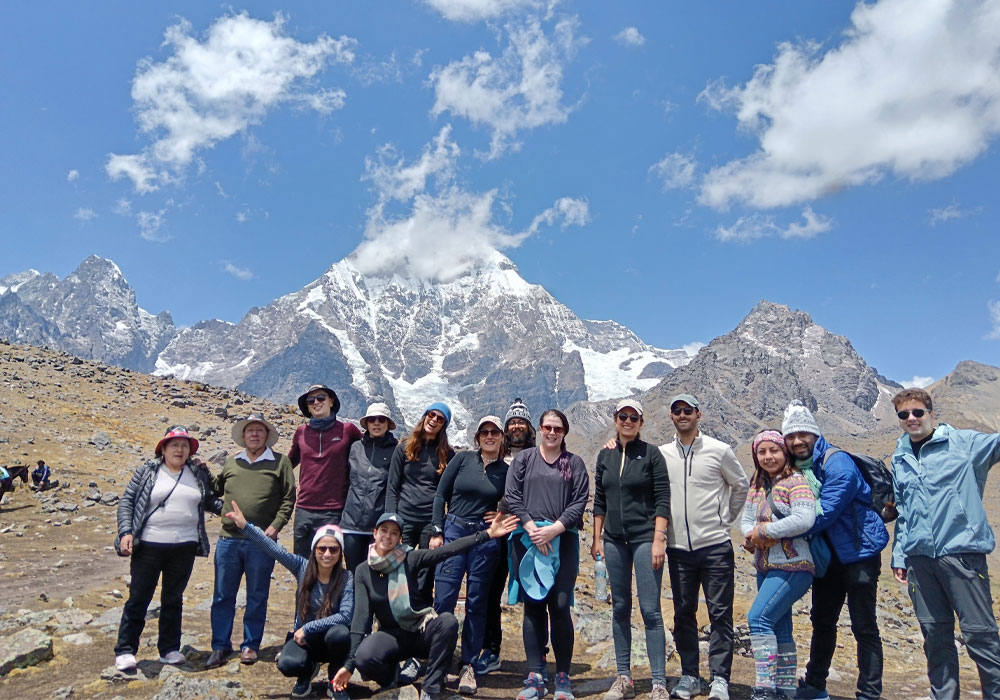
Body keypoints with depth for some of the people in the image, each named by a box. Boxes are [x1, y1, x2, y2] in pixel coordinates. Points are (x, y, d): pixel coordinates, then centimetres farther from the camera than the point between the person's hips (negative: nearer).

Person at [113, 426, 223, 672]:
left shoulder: (199, 474, 8)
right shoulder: (147, 471, 1)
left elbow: (210, 501, 16)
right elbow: (126, 502, 1)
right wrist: (126, 532, -11)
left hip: (184, 548, 3)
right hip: (148, 546, -2)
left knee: (173, 599, 13)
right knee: (138, 599, 3)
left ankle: (169, 649, 24)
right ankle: (125, 650, 16)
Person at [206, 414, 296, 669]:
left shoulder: (280, 462, 1)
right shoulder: (231, 463, 12)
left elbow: (288, 498, -2)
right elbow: (215, 491, 20)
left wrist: (275, 526, -12)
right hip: (228, 540, 3)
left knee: (257, 597, 8)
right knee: (223, 596, 10)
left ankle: (250, 645, 21)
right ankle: (220, 646, 23)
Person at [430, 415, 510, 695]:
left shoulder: (506, 471, 4)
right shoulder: (463, 459, 1)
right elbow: (440, 495, 3)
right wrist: (437, 531, -3)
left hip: (486, 538, 1)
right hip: (454, 530, 0)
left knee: (476, 603, 6)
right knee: (444, 600, -2)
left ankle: (468, 666, 18)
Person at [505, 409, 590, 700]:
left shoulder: (574, 463, 10)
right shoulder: (523, 459, 11)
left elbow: (580, 502, 0)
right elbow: (511, 496, 2)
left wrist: (554, 529, -12)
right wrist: (531, 527, -11)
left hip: (563, 540, 0)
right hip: (527, 540, 1)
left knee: (560, 606, -4)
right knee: (533, 606, 3)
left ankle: (562, 676, 7)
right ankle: (534, 676, 7)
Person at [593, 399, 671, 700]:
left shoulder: (651, 453, -2)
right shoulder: (605, 455, 9)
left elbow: (662, 500, -6)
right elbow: (599, 501, 12)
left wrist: (659, 539, -13)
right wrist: (597, 538, 9)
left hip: (645, 538, -4)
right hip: (614, 540, 4)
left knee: (650, 609, -5)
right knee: (620, 608, 9)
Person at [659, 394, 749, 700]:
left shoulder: (719, 450, -3)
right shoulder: (662, 454, 3)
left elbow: (742, 486, 9)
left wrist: (727, 518, 8)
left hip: (715, 546, -2)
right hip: (678, 548, 3)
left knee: (720, 614, 2)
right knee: (683, 613, 10)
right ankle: (689, 675, 22)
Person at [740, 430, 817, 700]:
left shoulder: (795, 481, -11)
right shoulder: (757, 487, 11)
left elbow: (804, 519, -25)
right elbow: (746, 521, 9)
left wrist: (764, 531, -18)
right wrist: (753, 536, -14)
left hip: (792, 566, -8)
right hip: (766, 567, 8)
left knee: (758, 618, -17)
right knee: (779, 629, 15)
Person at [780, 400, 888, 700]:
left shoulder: (837, 462, -21)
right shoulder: (796, 468, 2)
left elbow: (825, 513, -27)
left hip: (859, 551, -7)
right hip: (828, 555, 7)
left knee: (864, 626, 1)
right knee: (822, 621, 15)